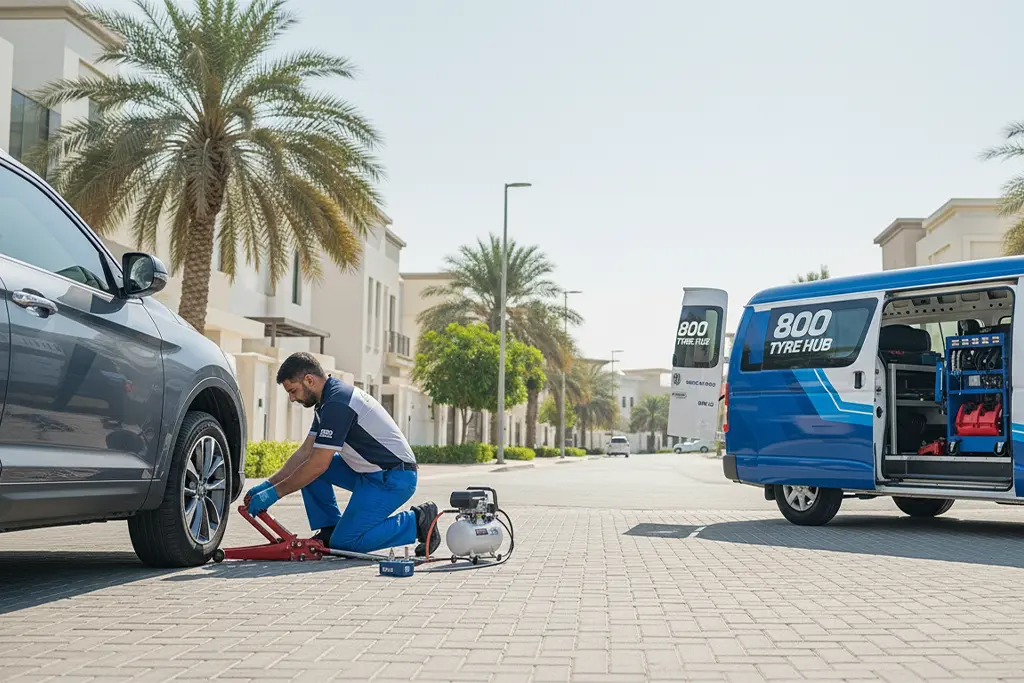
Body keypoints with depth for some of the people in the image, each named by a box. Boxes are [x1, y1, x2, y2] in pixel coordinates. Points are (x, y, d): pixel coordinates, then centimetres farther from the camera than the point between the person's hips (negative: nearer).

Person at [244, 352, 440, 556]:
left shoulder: (337, 403, -21)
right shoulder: (330, 398, 10)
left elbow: (318, 465, -22)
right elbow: (305, 452, 13)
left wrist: (275, 493, -13)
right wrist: (268, 484, 6)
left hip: (393, 478, -10)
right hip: (371, 472, 10)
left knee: (344, 543, -12)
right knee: (307, 467, 6)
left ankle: (416, 521, -3)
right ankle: (330, 529, 12)